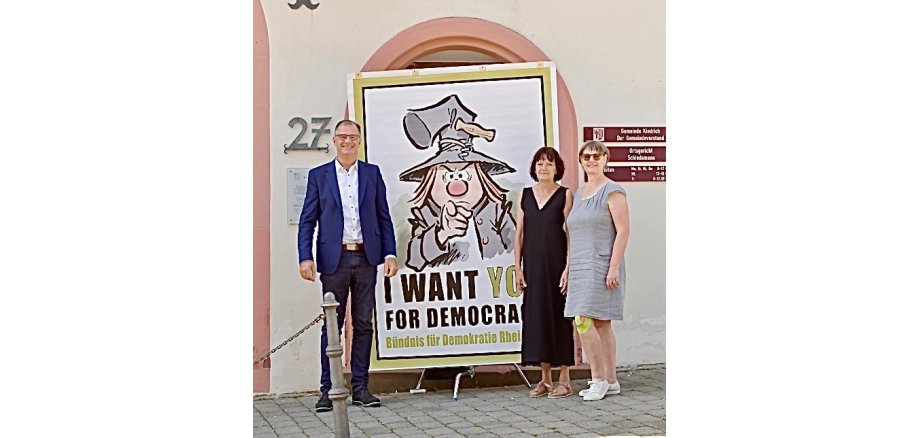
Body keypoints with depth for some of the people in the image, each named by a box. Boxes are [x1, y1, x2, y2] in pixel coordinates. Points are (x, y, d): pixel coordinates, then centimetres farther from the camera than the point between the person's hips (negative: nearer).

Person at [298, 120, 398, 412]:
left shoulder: (372, 173, 9)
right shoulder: (318, 176, 6)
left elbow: (383, 217, 9)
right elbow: (307, 221, 3)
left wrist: (390, 253, 0)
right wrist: (305, 257, -8)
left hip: (366, 258, 2)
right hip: (334, 259, -1)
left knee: (363, 324, 5)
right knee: (331, 324, 1)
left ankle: (360, 388, 13)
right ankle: (327, 390, 8)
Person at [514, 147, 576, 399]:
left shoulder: (565, 195, 0)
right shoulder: (525, 196, 10)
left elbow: (570, 234, -4)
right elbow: (519, 234, 10)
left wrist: (568, 268, -12)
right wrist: (517, 268, 4)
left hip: (556, 264, -4)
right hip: (533, 265, 4)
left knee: (559, 317, -1)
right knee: (536, 316, 5)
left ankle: (564, 380, 8)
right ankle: (545, 379, 16)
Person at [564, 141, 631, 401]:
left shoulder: (612, 191, -6)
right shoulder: (579, 193, 18)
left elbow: (623, 231, -12)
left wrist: (614, 267, -19)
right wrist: (570, 267, 17)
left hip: (601, 266, -8)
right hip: (581, 267, 8)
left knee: (584, 321, -14)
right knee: (601, 323, 8)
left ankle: (599, 379, -3)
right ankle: (611, 381, 13)